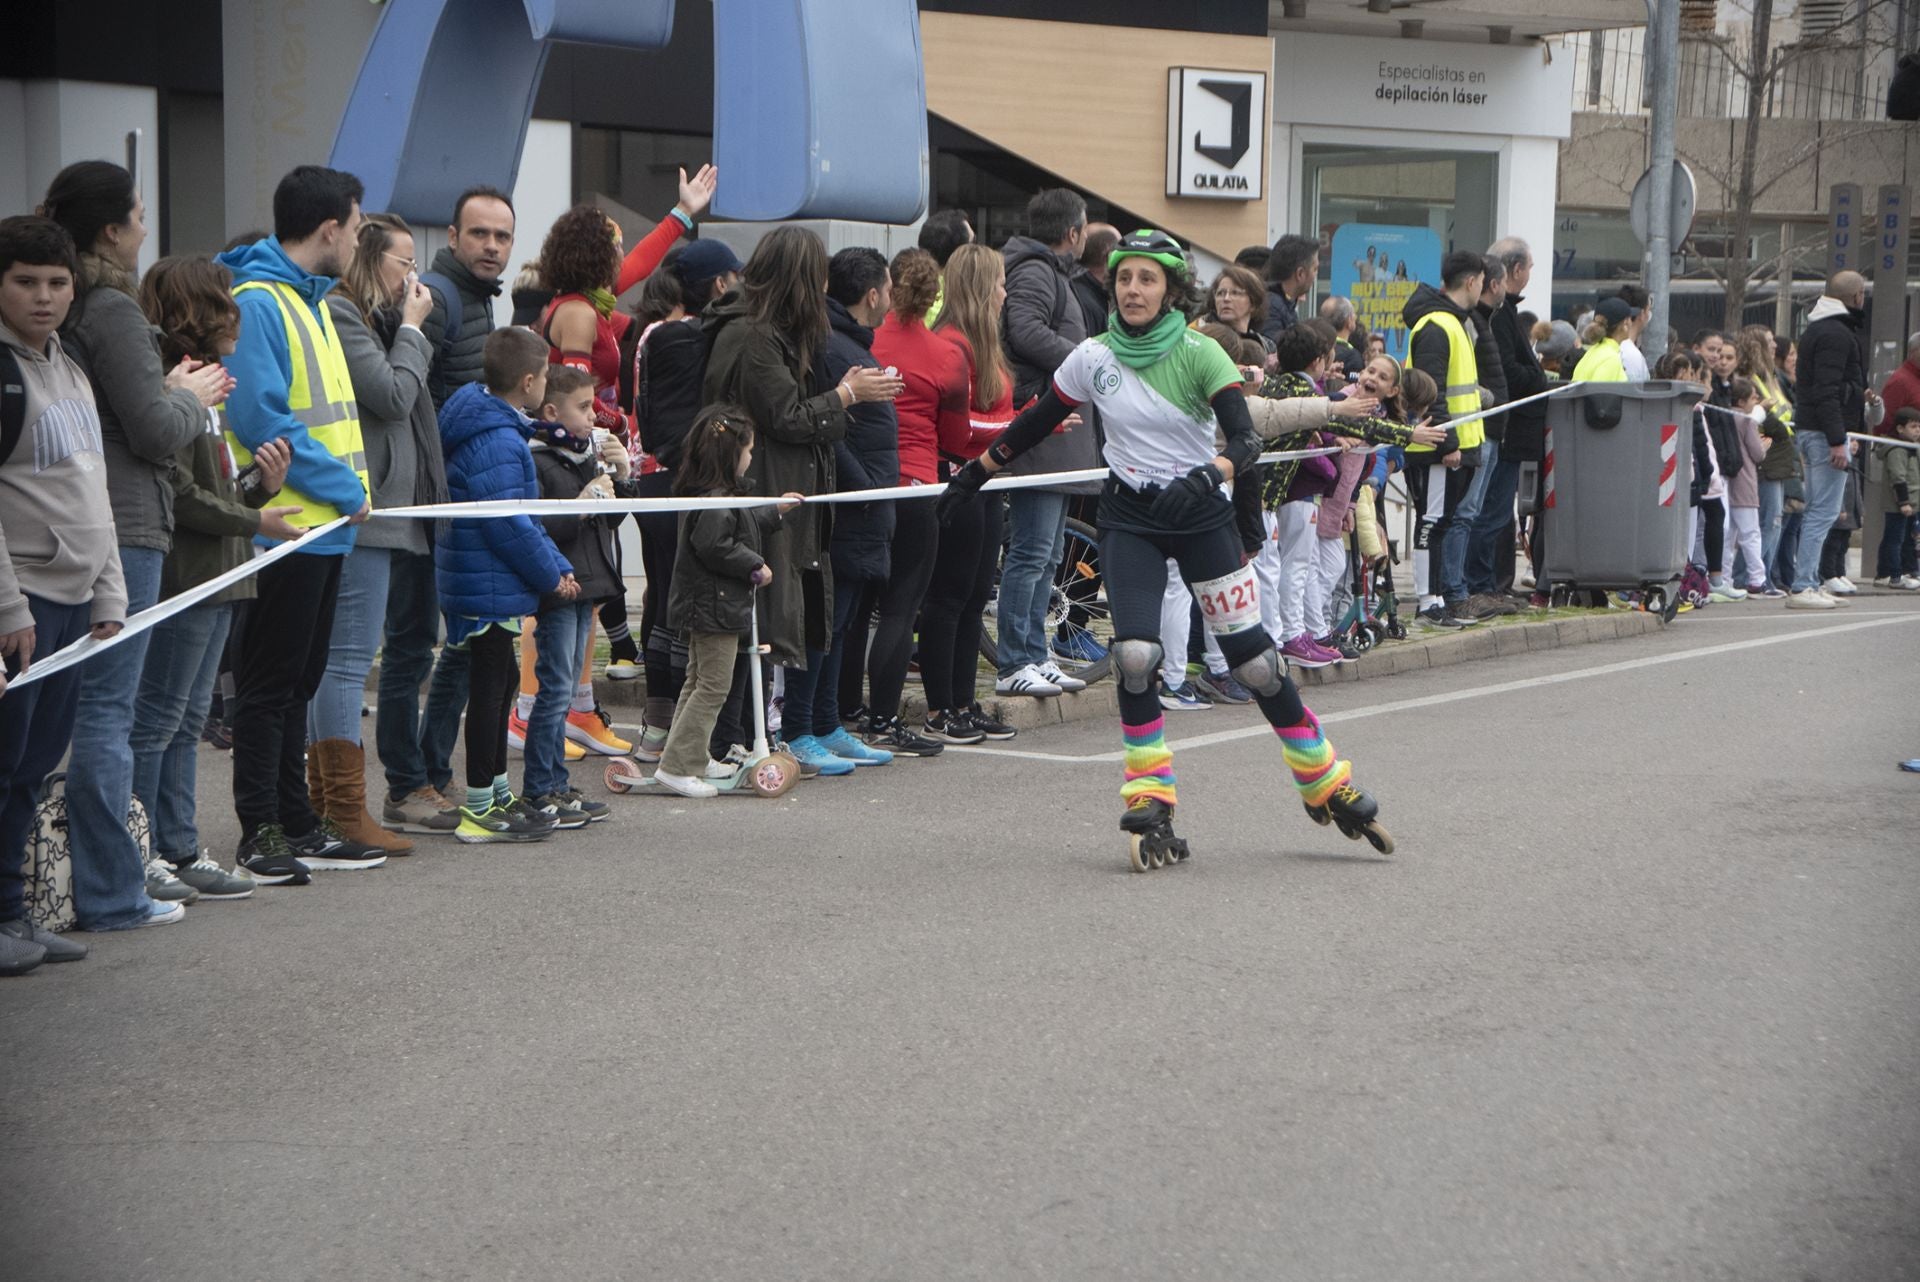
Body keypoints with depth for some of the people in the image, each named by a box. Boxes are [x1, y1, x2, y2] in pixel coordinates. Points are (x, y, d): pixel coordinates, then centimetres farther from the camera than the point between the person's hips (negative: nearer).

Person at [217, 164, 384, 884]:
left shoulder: (310, 300, 16)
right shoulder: (256, 303, -14)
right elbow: (261, 419, -21)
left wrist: (349, 487, 8)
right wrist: (344, 488, -15)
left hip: (323, 526, 10)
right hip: (284, 526, -10)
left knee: (297, 682, 14)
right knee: (270, 683, -3)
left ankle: (297, 826, 21)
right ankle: (260, 833, 2)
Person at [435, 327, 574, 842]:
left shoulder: (502, 429, 13)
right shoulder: (496, 442, -21)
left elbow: (524, 517, 18)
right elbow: (509, 527, -23)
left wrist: (558, 566, 12)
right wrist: (551, 575, -11)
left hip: (480, 583, 11)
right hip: (490, 587, -11)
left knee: (500, 680, 19)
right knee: (490, 685, -4)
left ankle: (497, 793, 29)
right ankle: (480, 810, 2)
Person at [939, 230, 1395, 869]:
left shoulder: (1199, 354, -11)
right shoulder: (1092, 358, -3)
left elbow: (1246, 437, -20)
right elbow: (1034, 424, 11)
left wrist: (1210, 474, -39)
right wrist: (973, 474, 17)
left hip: (1201, 515, -1)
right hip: (1129, 519, 2)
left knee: (1252, 655, -2)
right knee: (1134, 653, -16)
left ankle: (1327, 785, 15)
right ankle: (1148, 802, 0)